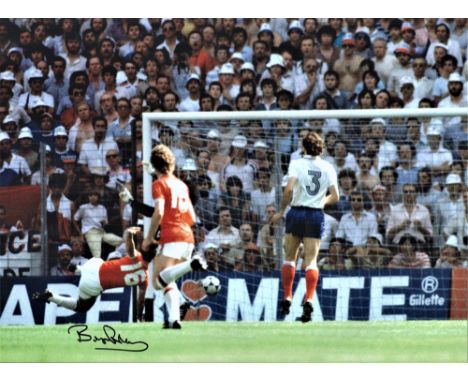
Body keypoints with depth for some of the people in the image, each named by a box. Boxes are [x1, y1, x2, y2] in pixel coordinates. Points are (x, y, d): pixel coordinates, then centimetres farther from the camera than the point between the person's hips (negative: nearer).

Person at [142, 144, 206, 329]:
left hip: (171, 237, -7)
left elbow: (159, 212, -13)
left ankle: (191, 265, -36)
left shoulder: (159, 184, 1)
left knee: (159, 281, -16)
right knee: (168, 281, 16)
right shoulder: (182, 185, 20)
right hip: (188, 237, 7)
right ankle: (174, 319, -1)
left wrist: (148, 238, -6)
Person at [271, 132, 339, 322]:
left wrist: (281, 211, -7)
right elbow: (335, 196, 3)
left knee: (290, 257, 13)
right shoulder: (327, 168, 3)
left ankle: (287, 298, 11)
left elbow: (289, 189, -18)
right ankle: (308, 299, -17)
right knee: (311, 259, -1)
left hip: (297, 213, -1)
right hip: (316, 215, 2)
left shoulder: (296, 164, -5)